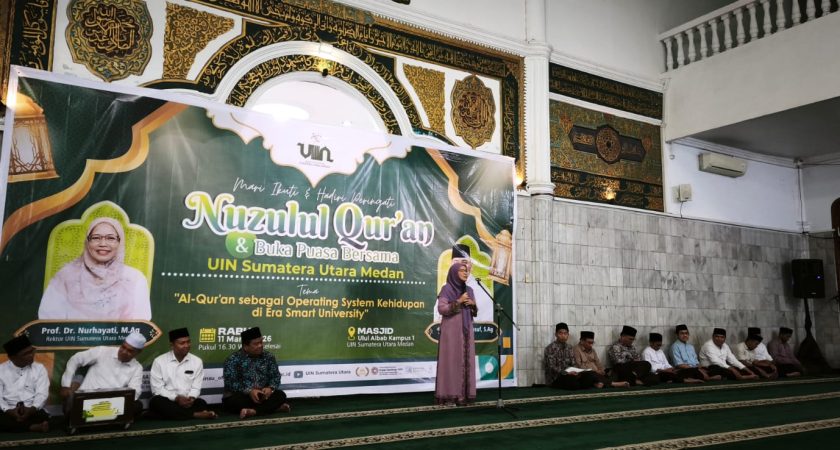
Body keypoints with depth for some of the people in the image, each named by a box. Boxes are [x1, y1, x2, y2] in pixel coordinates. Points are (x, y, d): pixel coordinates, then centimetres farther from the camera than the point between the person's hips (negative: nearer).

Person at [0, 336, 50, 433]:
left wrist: (31, 409, -21)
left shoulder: (39, 368, 9)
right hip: (9, 412, 1)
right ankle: (33, 427, -28)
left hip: (32, 410, -1)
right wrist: (9, 410, -21)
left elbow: (42, 394, -1)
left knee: (43, 417, -35)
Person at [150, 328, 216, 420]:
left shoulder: (197, 361, 6)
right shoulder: (159, 361, 0)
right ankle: (195, 415, -35)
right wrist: (176, 398, -17)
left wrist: (191, 398, -19)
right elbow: (157, 388, -5)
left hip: (187, 401, 0)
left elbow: (196, 387, 4)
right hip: (168, 400, 0)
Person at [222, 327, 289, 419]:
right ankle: (273, 406, -30)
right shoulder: (233, 359, -6)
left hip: (262, 395, 3)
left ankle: (253, 411, -36)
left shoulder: (268, 356, 6)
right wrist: (249, 391, -26)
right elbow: (230, 382, -14)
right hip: (241, 396, -3)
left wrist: (270, 388, -18)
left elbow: (276, 376, 5)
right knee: (231, 400, -34)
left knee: (280, 394, -20)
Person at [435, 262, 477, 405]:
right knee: (451, 360, -7)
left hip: (466, 330, 6)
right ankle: (448, 395, -5)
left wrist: (473, 304, -4)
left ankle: (464, 394, 8)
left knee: (465, 360, 4)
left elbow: (474, 312, 17)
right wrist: (458, 302, -16)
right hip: (452, 330, -6)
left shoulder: (469, 290, 14)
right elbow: (441, 309, -13)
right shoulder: (446, 289, -4)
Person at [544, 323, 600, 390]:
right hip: (555, 378, -5)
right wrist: (567, 373, -27)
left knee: (589, 374, -20)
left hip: (568, 374, 5)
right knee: (573, 381, -34)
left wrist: (575, 372, -12)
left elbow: (572, 365, 11)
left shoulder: (570, 348, 12)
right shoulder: (551, 348, -8)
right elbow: (551, 368, -16)